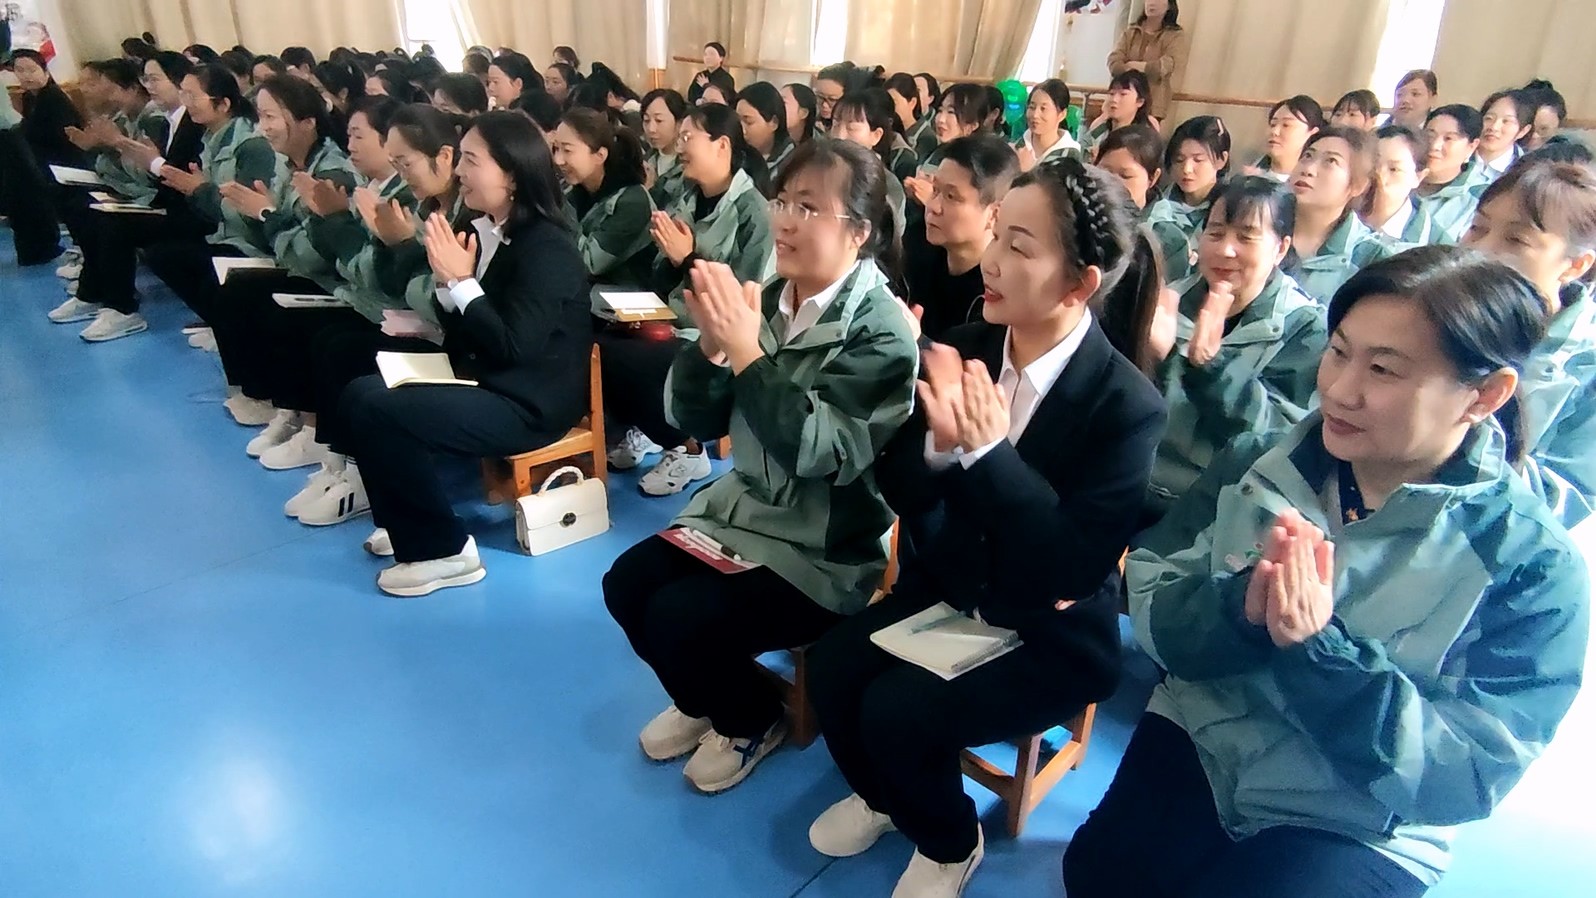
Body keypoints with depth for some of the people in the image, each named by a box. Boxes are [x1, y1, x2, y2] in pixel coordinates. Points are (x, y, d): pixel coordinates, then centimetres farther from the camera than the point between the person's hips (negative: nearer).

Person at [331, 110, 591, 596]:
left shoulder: (548, 248, -18)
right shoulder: (485, 231, 7)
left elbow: (513, 346, -24)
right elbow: (464, 336, 11)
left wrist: (462, 281, -20)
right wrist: (445, 281, -6)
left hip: (530, 404, -9)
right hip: (486, 383, 9)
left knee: (378, 410, -19)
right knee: (359, 394, 3)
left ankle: (443, 550, -6)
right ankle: (410, 524, 13)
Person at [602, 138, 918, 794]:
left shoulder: (881, 331, -16)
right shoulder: (769, 299, 1)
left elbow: (825, 451, -28)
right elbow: (699, 423, 1)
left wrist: (747, 352, -29)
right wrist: (710, 345, -17)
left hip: (826, 548, -6)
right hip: (745, 506, 7)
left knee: (679, 617, -19)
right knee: (627, 584, -4)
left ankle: (752, 722, 14)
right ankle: (707, 701, 24)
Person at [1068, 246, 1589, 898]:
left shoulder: (1535, 570, -14)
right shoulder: (1258, 463, -6)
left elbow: (1467, 778, -17)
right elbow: (1151, 611, -8)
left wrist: (1320, 649, -31)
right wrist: (1240, 610, -30)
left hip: (1356, 830, -1)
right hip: (1196, 742, 2)